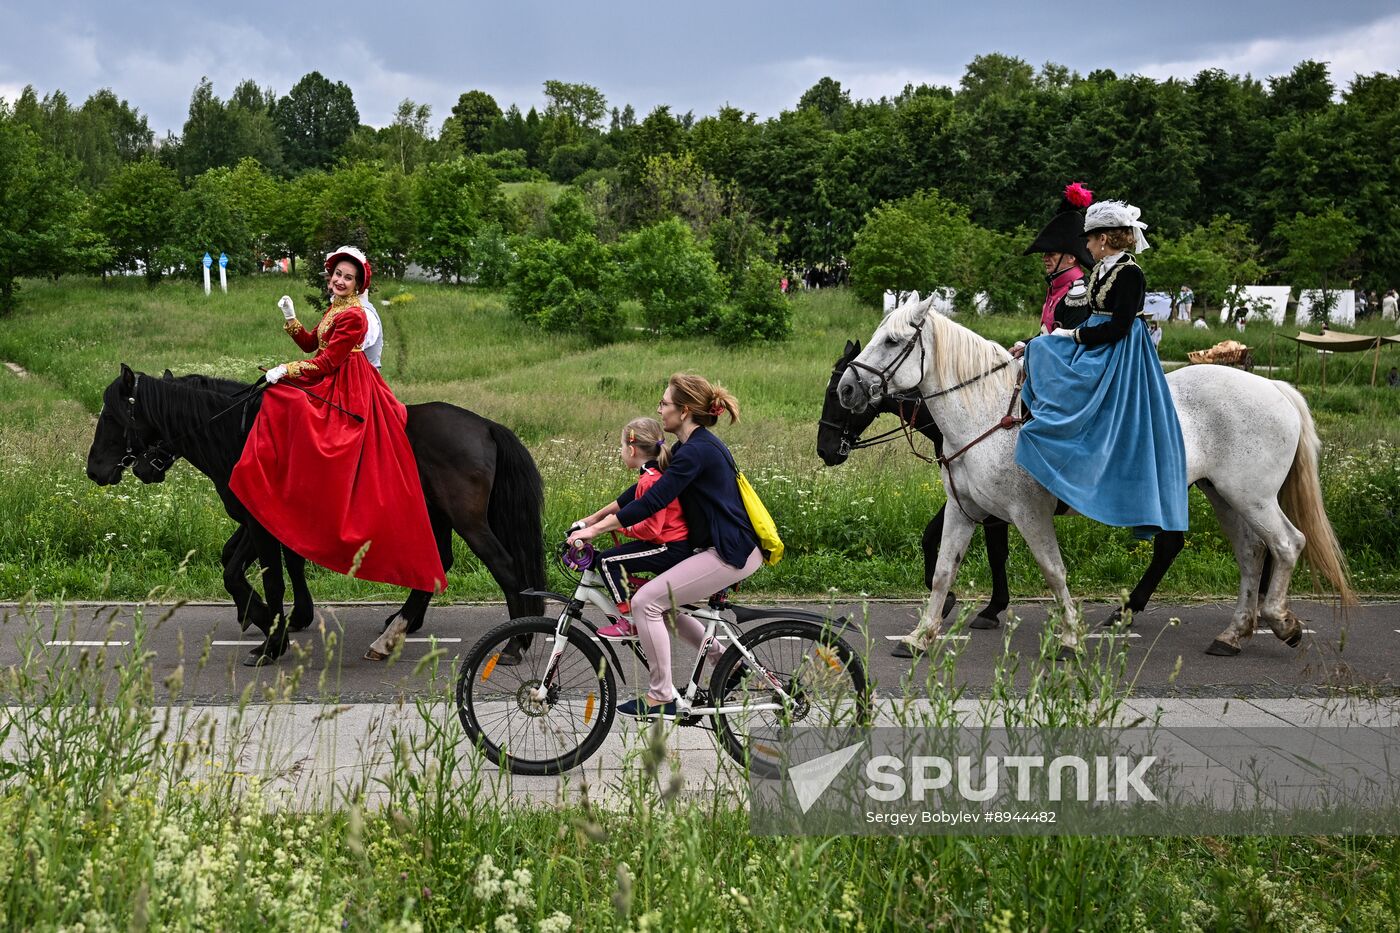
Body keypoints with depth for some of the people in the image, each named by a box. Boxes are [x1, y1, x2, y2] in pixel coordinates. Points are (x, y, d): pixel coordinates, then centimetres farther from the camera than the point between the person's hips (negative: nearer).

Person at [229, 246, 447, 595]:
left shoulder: (353, 316, -17)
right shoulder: (334, 308, 14)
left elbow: (327, 362, -19)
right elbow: (311, 344, 17)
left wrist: (286, 371, -16)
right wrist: (290, 317, 7)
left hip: (345, 392, -10)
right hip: (331, 382, 10)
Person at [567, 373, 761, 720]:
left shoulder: (697, 451, -17)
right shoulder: (693, 446, 14)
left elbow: (652, 502, -22)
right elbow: (645, 489, 19)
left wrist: (594, 530, -18)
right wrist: (594, 518, 17)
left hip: (731, 553, -10)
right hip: (725, 546, 10)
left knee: (646, 601, -11)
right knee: (664, 601, 19)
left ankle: (661, 697, -4)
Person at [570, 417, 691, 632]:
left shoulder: (650, 481, -20)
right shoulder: (657, 474, 12)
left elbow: (650, 529, -24)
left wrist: (623, 527, -8)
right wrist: (592, 519, 19)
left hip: (671, 550, -11)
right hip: (681, 547, 11)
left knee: (608, 560, -10)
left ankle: (630, 622, -9)